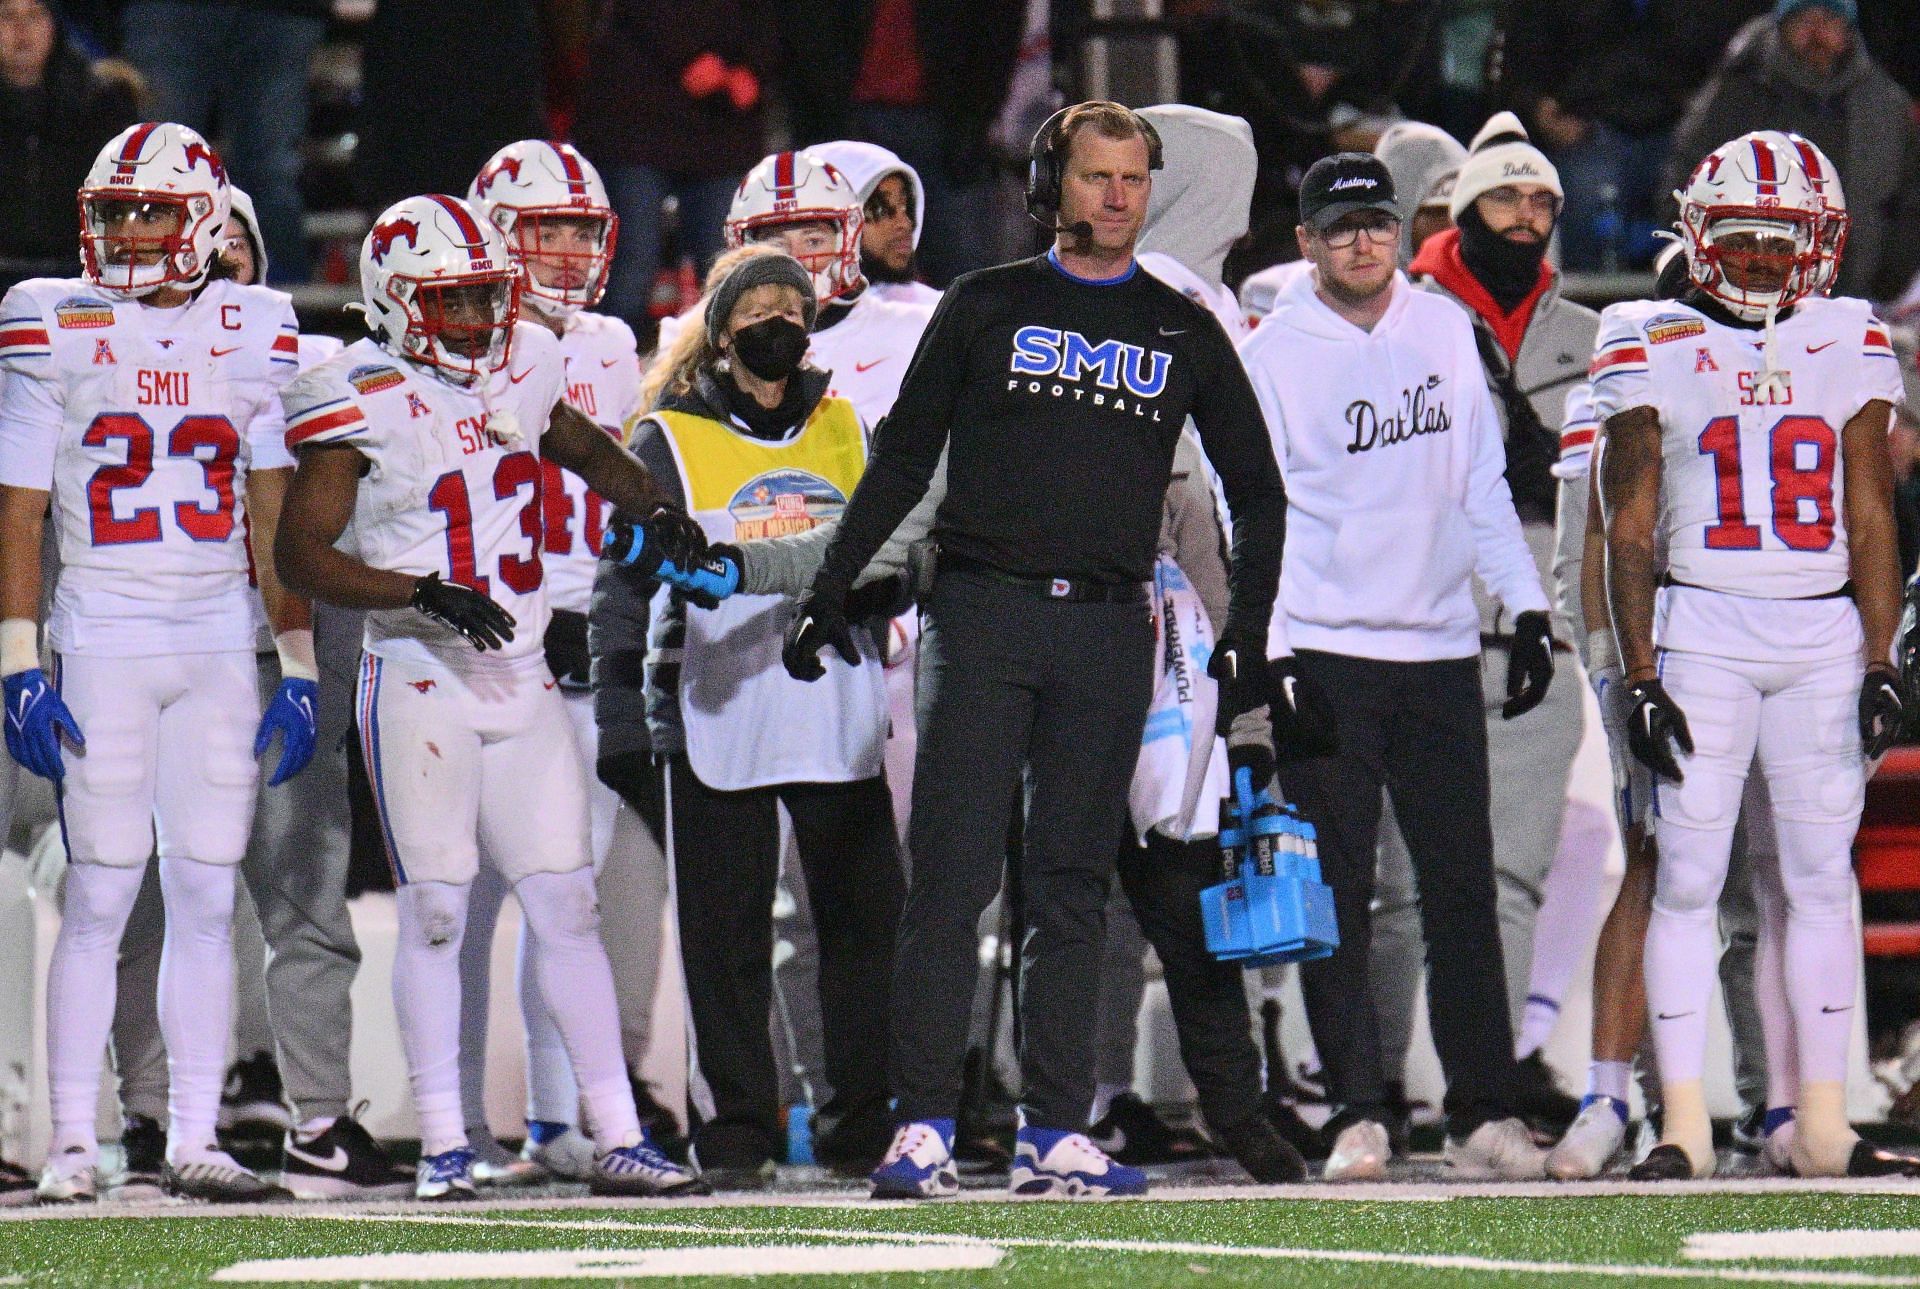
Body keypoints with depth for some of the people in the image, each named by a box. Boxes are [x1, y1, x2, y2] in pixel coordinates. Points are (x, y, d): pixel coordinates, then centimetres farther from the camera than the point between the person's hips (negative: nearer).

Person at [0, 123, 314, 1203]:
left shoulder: (252, 332, 8)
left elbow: (277, 517, 10)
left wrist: (299, 669, 5)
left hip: (223, 643, 3)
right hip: (101, 638, -3)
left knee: (208, 901, 2)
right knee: (101, 898, -5)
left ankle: (195, 1142, 5)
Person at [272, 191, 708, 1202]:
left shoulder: (522, 369, 8)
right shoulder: (364, 402, -10)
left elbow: (580, 445, 30)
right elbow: (300, 555, -13)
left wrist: (654, 510, 13)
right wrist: (423, 594, -22)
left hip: (523, 684, 5)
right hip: (418, 687, -5)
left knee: (566, 905, 3)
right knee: (436, 907, -6)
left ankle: (617, 1138, 4)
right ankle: (443, 1146, 1)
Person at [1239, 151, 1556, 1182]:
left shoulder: (1445, 331, 10)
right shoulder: (1274, 353, -1)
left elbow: (1482, 485, 14)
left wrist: (1526, 611, 6)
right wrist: (1275, 659, -11)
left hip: (1439, 650, 3)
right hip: (1324, 655, -3)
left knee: (1462, 885, 2)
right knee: (1336, 892, -2)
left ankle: (1483, 1111, 5)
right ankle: (1356, 1112, 1)